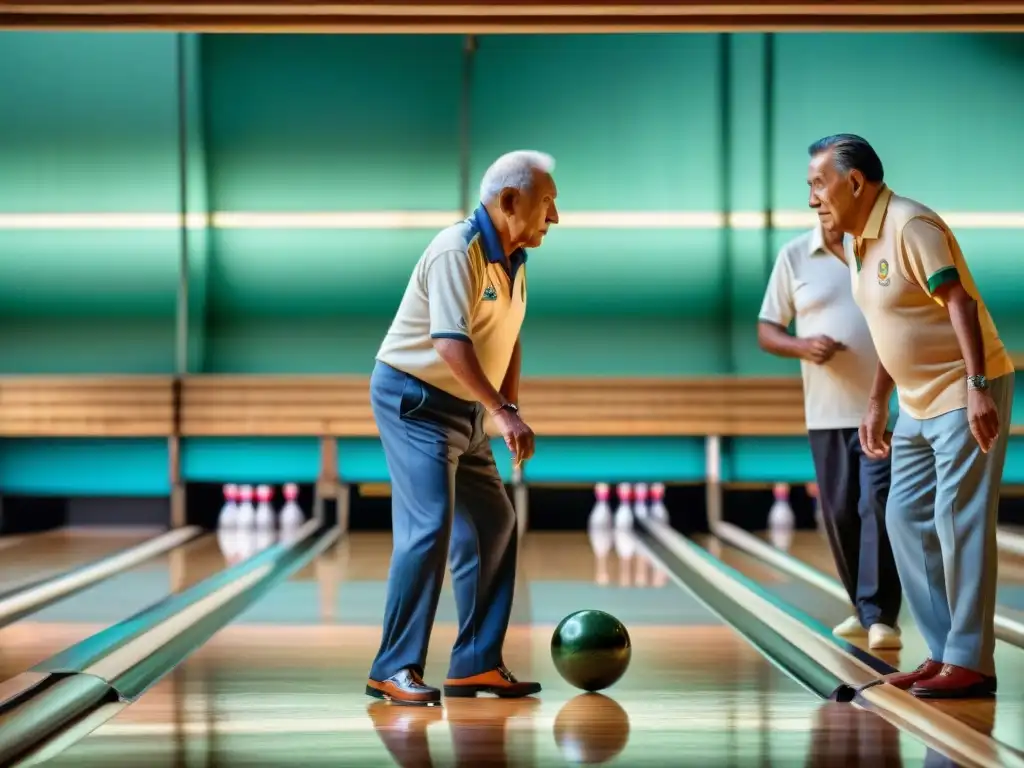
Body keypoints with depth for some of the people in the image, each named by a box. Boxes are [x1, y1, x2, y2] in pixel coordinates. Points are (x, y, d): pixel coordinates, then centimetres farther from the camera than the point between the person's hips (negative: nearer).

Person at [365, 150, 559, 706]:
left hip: (463, 409, 10)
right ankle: (394, 669, -13)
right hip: (414, 399, -10)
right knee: (429, 528, -18)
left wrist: (510, 408, 5)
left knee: (493, 524, 10)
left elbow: (508, 341, 15)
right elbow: (451, 343, -33)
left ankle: (476, 663, 16)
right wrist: (501, 412, -40)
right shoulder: (456, 253, -22)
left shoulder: (513, 259, 7)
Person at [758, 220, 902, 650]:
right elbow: (767, 332, 7)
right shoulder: (794, 256, 4)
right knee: (840, 514, 8)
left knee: (878, 506, -11)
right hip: (828, 412, 3)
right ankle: (864, 608, 24)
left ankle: (880, 615, -8)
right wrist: (803, 346, -14)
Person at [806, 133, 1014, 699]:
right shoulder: (861, 241, 10)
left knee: (960, 523, -9)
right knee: (906, 519, 9)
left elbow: (961, 303, -24)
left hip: (964, 396, -10)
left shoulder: (910, 226, -18)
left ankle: (970, 664, -3)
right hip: (919, 404, 10)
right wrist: (876, 404, 18)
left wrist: (978, 388, -31)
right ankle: (944, 652, 15)